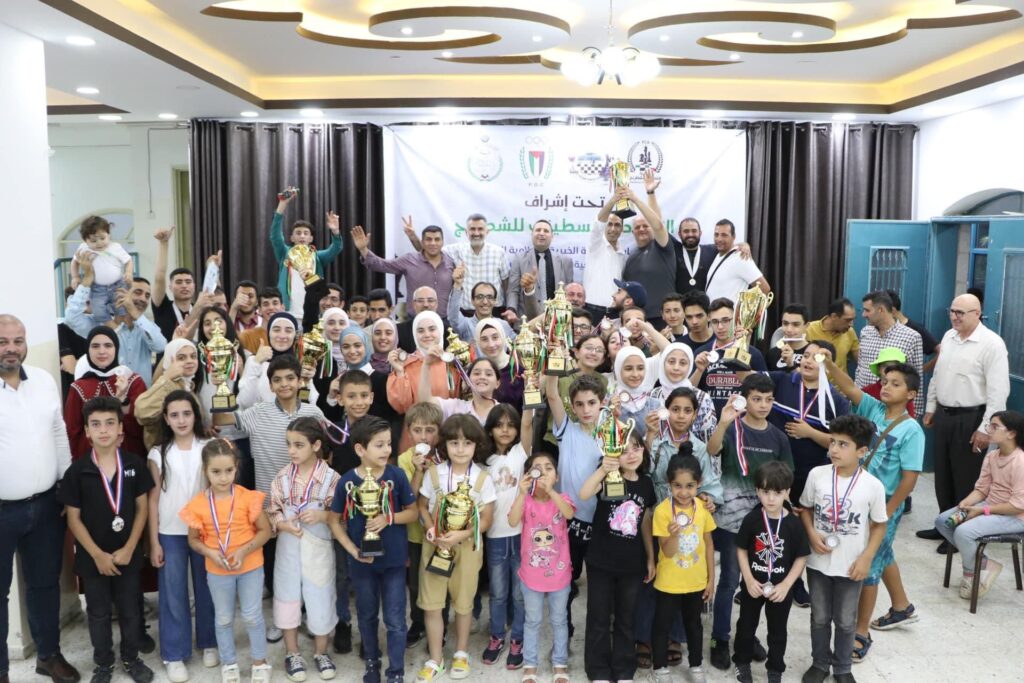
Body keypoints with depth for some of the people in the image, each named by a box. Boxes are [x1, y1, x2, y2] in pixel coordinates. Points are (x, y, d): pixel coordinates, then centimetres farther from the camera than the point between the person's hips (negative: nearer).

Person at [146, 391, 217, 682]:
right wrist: (154, 542, -1)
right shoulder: (158, 454, -1)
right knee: (173, 594, 7)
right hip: (170, 533, 0)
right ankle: (174, 655, 18)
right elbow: (154, 499, 1)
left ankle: (209, 643, 28)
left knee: (206, 589, 11)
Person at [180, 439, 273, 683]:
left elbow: (265, 531, -9)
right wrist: (209, 552, -18)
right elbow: (193, 539, 1)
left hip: (250, 567, -1)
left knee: (252, 616, 9)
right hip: (217, 571, 2)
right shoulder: (198, 504, -12)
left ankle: (260, 662, 29)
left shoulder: (248, 498, -16)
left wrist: (244, 550, -22)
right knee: (223, 618, 17)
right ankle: (228, 663, 37)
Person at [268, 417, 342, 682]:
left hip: (318, 548, -2)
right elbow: (272, 513, 0)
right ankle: (292, 653, 32)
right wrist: (285, 524, -18)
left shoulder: (331, 477, -12)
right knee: (288, 597, 12)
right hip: (288, 546, 2)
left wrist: (322, 515, -23)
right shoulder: (282, 477, -5)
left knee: (320, 599, 8)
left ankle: (321, 652, 31)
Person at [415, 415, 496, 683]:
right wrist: (430, 529, -15)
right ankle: (435, 659, 23)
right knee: (431, 605, 5)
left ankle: (461, 653, 36)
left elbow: (486, 520, -7)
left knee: (463, 602, 14)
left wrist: (460, 535, -21)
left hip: (467, 546, -1)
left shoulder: (483, 478, -10)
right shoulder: (433, 473, -6)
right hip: (434, 545, 1)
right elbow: (423, 506, 3)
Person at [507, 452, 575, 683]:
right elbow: (512, 521, -28)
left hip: (559, 574, 1)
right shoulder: (525, 500, -10)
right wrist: (522, 493, -40)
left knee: (559, 621, 16)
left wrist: (550, 490, -45)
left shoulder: (561, 499, -8)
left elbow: (569, 513, -31)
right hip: (532, 574, 0)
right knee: (532, 621, 14)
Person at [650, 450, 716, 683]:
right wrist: (673, 535, -40)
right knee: (662, 625, 12)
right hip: (669, 582, -3)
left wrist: (711, 578, 4)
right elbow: (667, 552, -19)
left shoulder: (703, 507, -10)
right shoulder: (663, 510, -21)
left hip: (696, 581, 3)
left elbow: (709, 544, 2)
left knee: (694, 624, 22)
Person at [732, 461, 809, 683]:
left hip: (781, 588, 0)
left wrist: (786, 585, -13)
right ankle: (742, 662, 38)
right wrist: (749, 580, -12)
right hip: (753, 585, 0)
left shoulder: (794, 523, -14)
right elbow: (741, 550, -4)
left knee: (778, 632, 16)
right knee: (746, 626, 17)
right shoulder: (751, 519, -13)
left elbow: (801, 558, -7)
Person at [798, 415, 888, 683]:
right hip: (818, 562, 1)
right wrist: (811, 534, -12)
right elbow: (805, 507, 4)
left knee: (846, 621, 16)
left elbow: (879, 524, -2)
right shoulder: (816, 475, -11)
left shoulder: (873, 485, -14)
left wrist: (866, 558, -9)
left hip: (850, 565, -1)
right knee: (819, 617, 17)